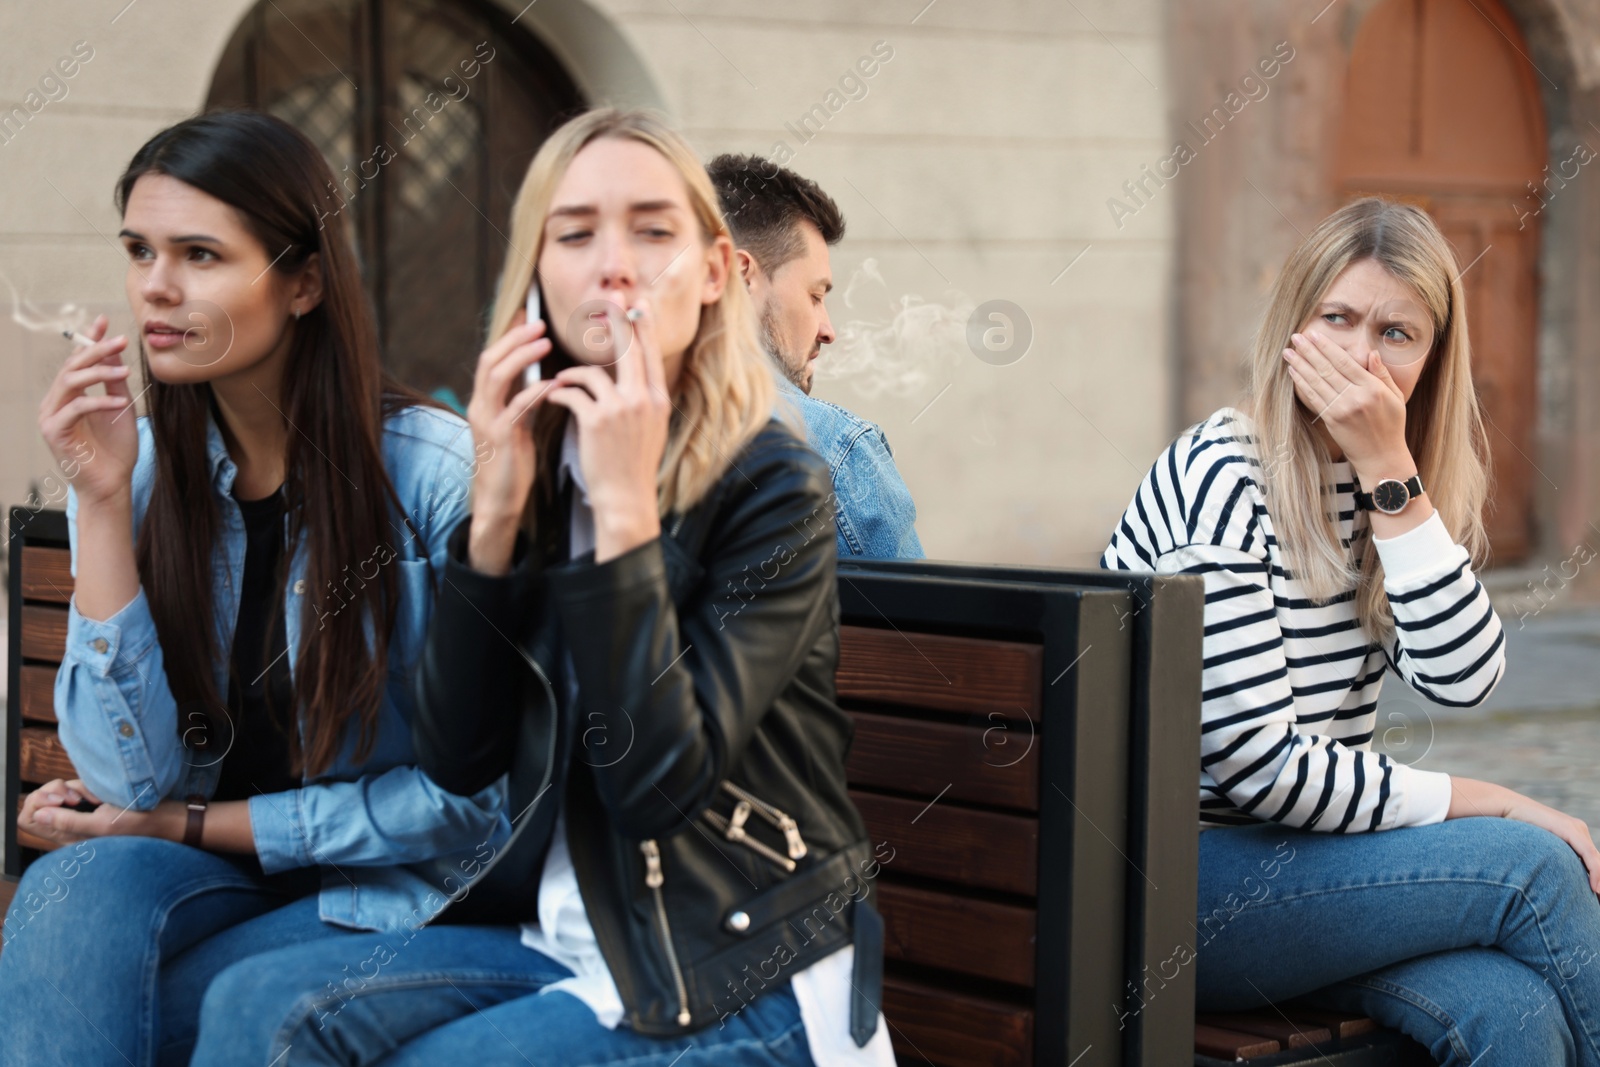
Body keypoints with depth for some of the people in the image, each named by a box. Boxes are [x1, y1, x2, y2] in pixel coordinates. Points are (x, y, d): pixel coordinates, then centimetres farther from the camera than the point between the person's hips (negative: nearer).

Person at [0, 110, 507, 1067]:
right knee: (80, 887, -29)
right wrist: (103, 500, -14)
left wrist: (193, 825, -7)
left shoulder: (437, 470, -15)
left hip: (395, 892, -4)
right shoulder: (145, 466, -1)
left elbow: (473, 798, -10)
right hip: (205, 879, 4)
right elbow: (132, 776, -7)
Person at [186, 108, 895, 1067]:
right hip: (563, 934, 5)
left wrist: (627, 511, -23)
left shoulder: (773, 488, -12)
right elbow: (457, 762, -3)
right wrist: (496, 513, -12)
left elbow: (659, 785, -22)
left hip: (743, 982, -5)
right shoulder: (538, 467, 4)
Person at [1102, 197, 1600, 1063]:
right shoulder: (1220, 475, -13)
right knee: (1531, 866, -19)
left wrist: (1389, 471, -13)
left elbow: (1462, 679, -7)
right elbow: (1255, 765, -19)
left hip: (1307, 851, 6)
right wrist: (1494, 806, -13)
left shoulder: (1391, 486, 10)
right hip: (1173, 885, -6)